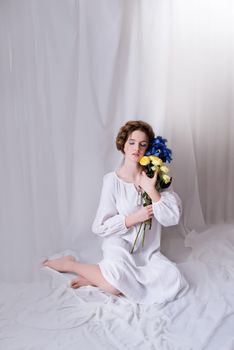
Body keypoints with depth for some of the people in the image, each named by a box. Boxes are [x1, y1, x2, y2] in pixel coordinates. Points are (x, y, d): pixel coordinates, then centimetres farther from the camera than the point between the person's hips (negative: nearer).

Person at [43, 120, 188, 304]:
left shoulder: (155, 177, -1)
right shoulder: (113, 180, -10)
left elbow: (172, 217, -10)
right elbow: (101, 226, -9)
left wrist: (151, 190, -20)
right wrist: (135, 217, -16)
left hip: (148, 250, 5)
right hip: (120, 245, -4)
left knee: (173, 281, -22)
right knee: (115, 285, -31)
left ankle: (100, 277, -9)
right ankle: (70, 264, 0)